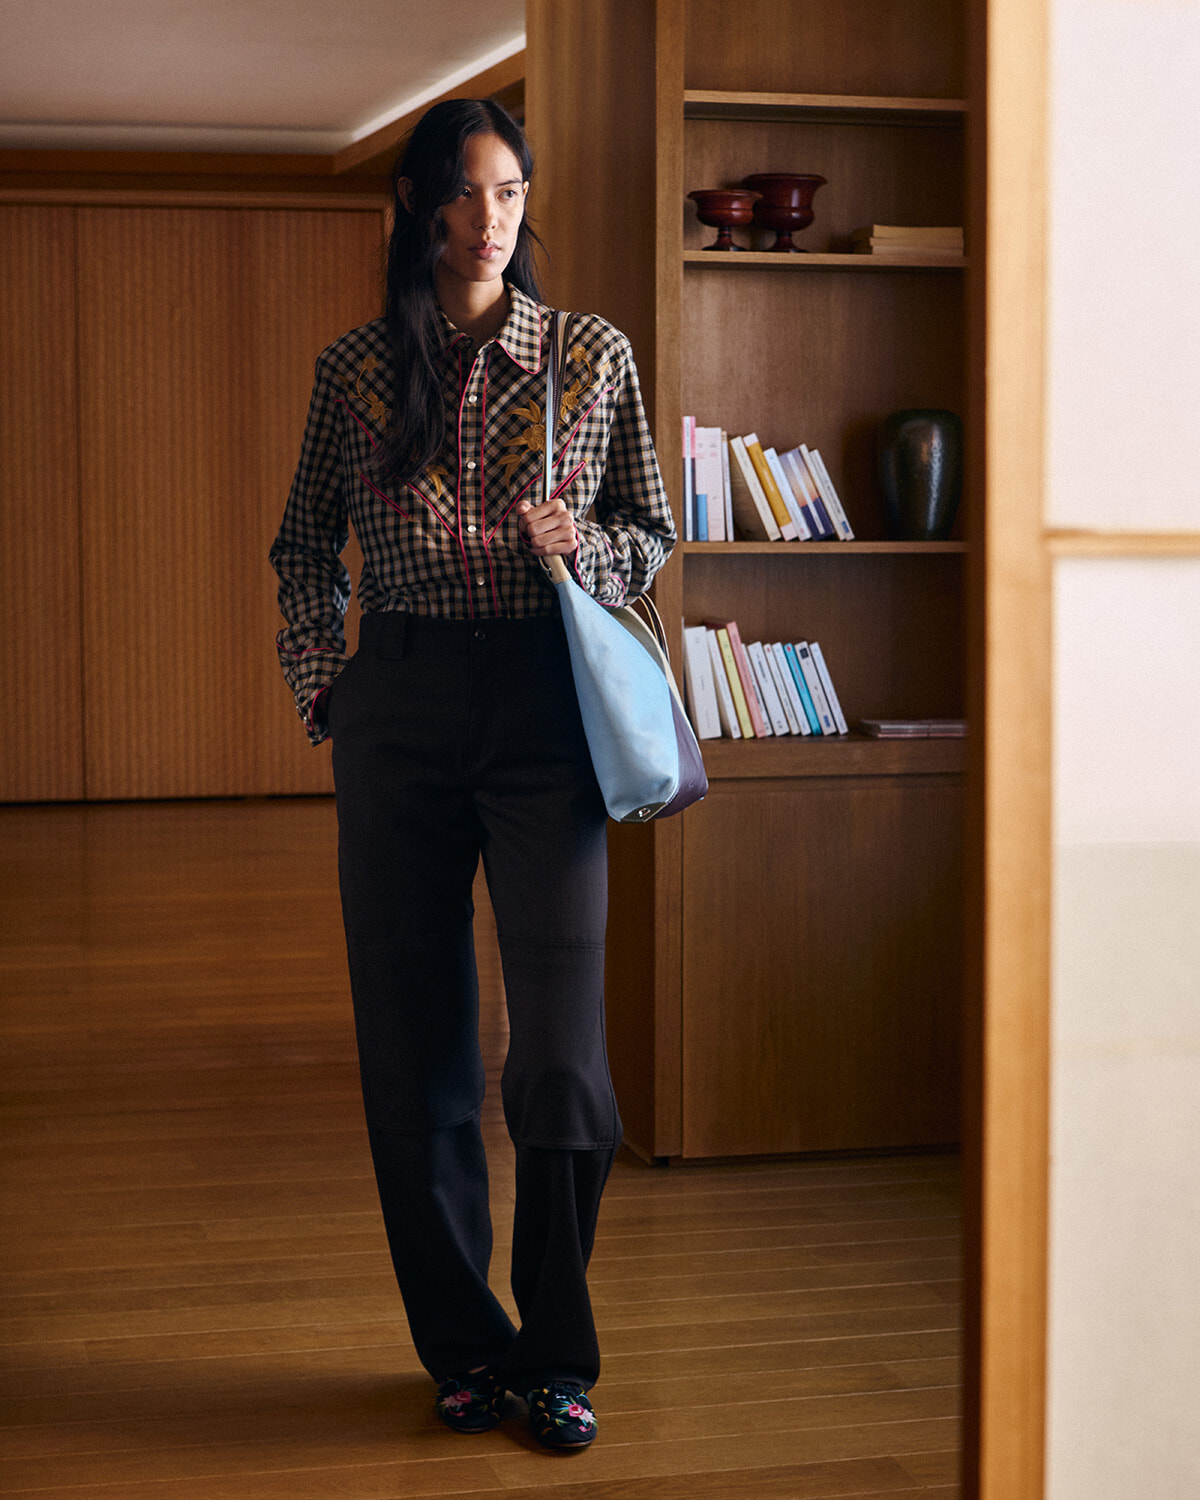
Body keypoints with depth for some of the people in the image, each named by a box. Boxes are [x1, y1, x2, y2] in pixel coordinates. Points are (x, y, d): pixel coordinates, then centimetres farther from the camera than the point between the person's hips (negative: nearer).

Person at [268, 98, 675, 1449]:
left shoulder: (593, 355, 5)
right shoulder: (355, 368, 8)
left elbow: (653, 532, 12)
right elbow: (304, 544, 17)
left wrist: (578, 548, -8)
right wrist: (319, 677, 5)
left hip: (544, 704, -1)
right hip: (399, 714, 2)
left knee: (559, 1049, -7)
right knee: (413, 1044, 5)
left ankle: (555, 1355, 9)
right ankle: (463, 1347, 19)